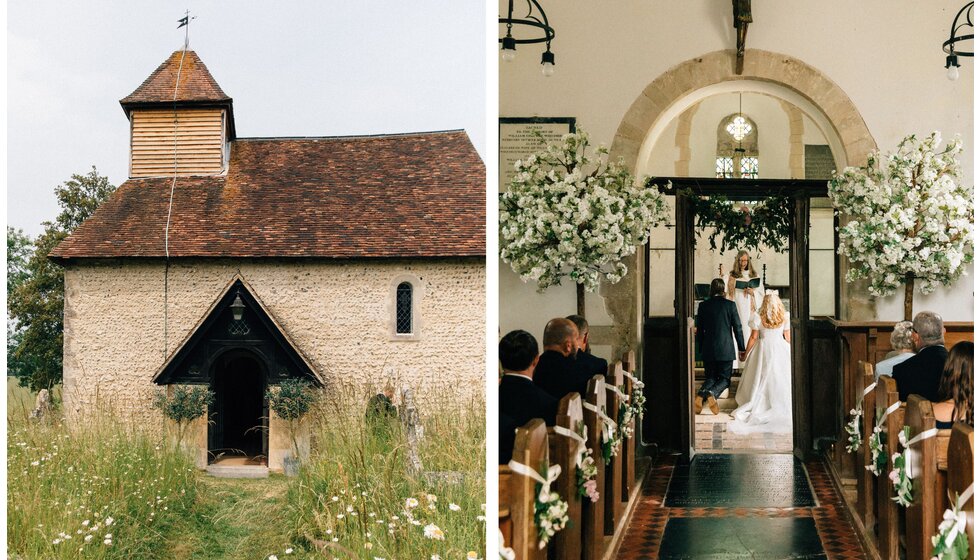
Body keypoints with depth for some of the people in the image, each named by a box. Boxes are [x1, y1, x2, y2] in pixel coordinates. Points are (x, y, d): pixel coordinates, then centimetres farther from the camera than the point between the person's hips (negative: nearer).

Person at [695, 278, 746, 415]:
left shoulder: (703, 305, 0)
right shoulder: (730, 305, -5)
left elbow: (699, 329, 5)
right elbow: (737, 328, -2)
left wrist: (701, 348, 16)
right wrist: (742, 349, 7)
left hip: (708, 349, 2)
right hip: (726, 349, -2)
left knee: (710, 377, 13)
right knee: (725, 378, 9)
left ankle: (701, 394, -18)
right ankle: (712, 393, -24)